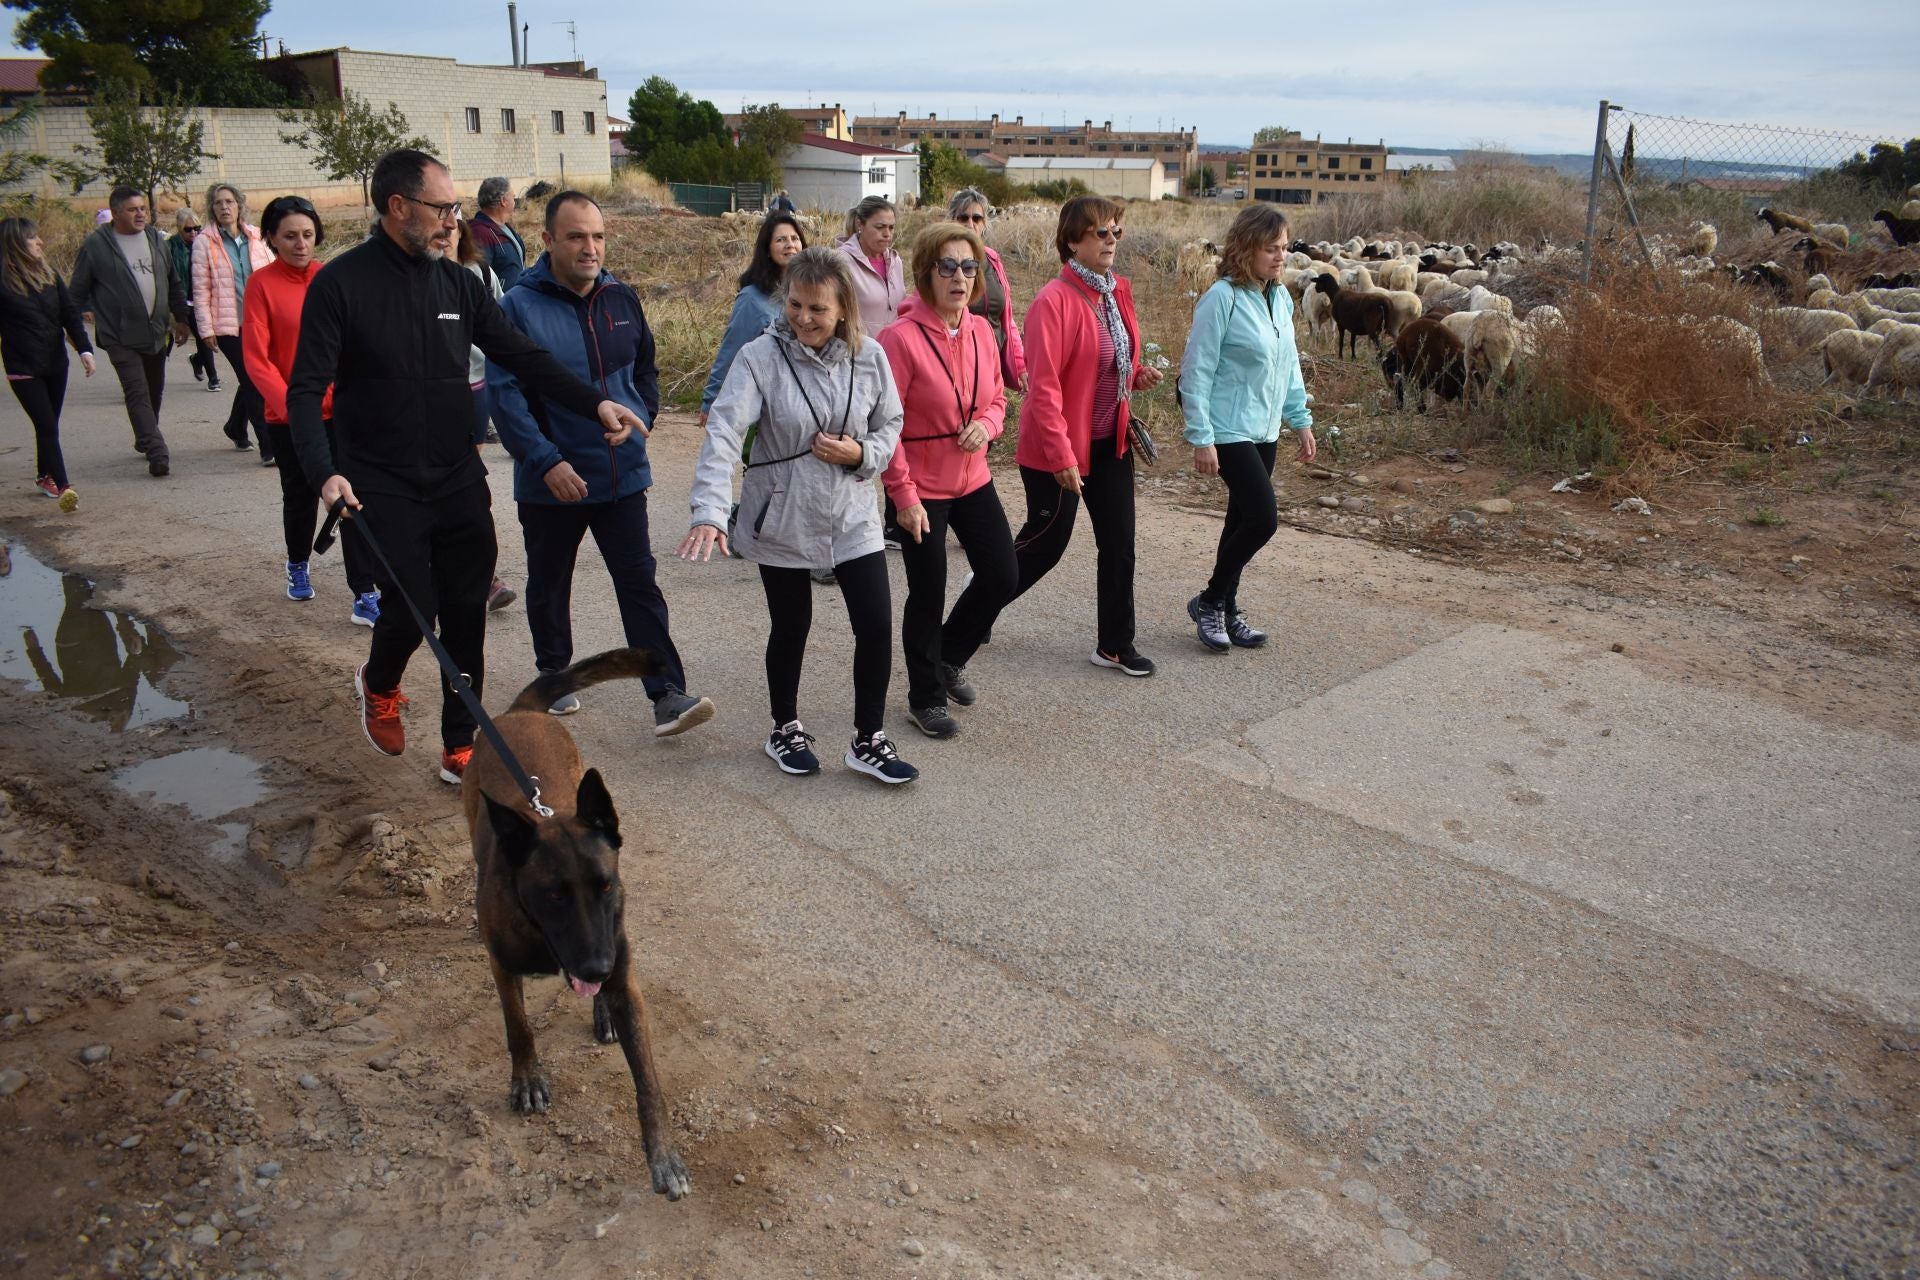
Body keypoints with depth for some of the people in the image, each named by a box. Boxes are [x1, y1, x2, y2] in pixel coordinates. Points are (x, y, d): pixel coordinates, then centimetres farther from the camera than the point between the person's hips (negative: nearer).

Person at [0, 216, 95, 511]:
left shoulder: (48, 273, 5)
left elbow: (70, 312, 5)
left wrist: (84, 349, -4)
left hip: (56, 362, 5)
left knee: (49, 423, 14)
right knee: (46, 424, -10)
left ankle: (45, 475, 30)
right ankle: (62, 486, -11)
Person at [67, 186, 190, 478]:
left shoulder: (155, 240, 9)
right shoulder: (95, 245, -6)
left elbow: (174, 284, 18)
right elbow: (77, 291, 0)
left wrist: (180, 318, 18)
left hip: (156, 333, 5)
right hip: (120, 337, -5)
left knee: (155, 391, 14)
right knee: (138, 393, -11)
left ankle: (145, 440, 33)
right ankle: (157, 453, -16)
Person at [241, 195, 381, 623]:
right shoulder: (262, 283, -7)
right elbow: (256, 358, -11)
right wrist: (289, 404, -22)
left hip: (340, 409, 1)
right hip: (287, 415, -1)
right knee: (300, 495, 16)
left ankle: (365, 595, -4)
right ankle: (298, 565, 43)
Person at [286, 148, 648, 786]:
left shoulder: (458, 283, 5)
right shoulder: (341, 284, -9)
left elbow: (522, 357, 5)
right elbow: (306, 390, -10)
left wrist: (595, 403, -9)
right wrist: (325, 471, -25)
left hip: (459, 483, 4)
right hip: (382, 489, -4)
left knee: (466, 614, 5)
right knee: (412, 608, -7)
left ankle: (461, 748, 20)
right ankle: (378, 685, 29)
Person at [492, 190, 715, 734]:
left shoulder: (622, 299, 4)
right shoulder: (519, 306, -11)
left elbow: (646, 368, 20)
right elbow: (505, 393, -16)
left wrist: (640, 420, 8)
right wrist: (545, 461, -22)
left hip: (622, 475, 3)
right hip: (550, 483, -2)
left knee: (640, 583, 0)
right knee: (548, 585, 14)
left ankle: (668, 694, -1)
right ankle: (554, 676, 33)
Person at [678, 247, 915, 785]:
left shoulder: (869, 358, -5)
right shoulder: (759, 357, -14)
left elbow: (890, 425, 8)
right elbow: (723, 431, -25)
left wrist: (862, 454, -15)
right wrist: (709, 511, -38)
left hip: (853, 519, 2)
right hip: (781, 520, -2)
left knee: (877, 626, -2)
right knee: (791, 627, 11)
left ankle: (868, 741, 17)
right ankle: (786, 729, 36)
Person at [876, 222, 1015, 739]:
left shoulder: (980, 330, 1)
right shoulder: (901, 337, -18)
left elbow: (996, 398, 14)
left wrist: (987, 424, -9)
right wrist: (904, 496, -17)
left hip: (973, 480, 6)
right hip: (922, 490, -6)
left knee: (1002, 576, 10)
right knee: (928, 594, 5)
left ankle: (948, 658, 36)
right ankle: (926, 697, 26)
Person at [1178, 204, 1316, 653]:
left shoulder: (1281, 298, 8)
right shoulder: (1222, 298, -15)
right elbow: (1197, 371, -15)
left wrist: (1301, 419, 16)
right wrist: (1201, 438, -18)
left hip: (1265, 429, 8)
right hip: (1229, 430, -8)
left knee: (1243, 519, 12)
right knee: (1263, 517, -13)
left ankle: (1226, 610, 25)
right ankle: (1209, 602, 6)